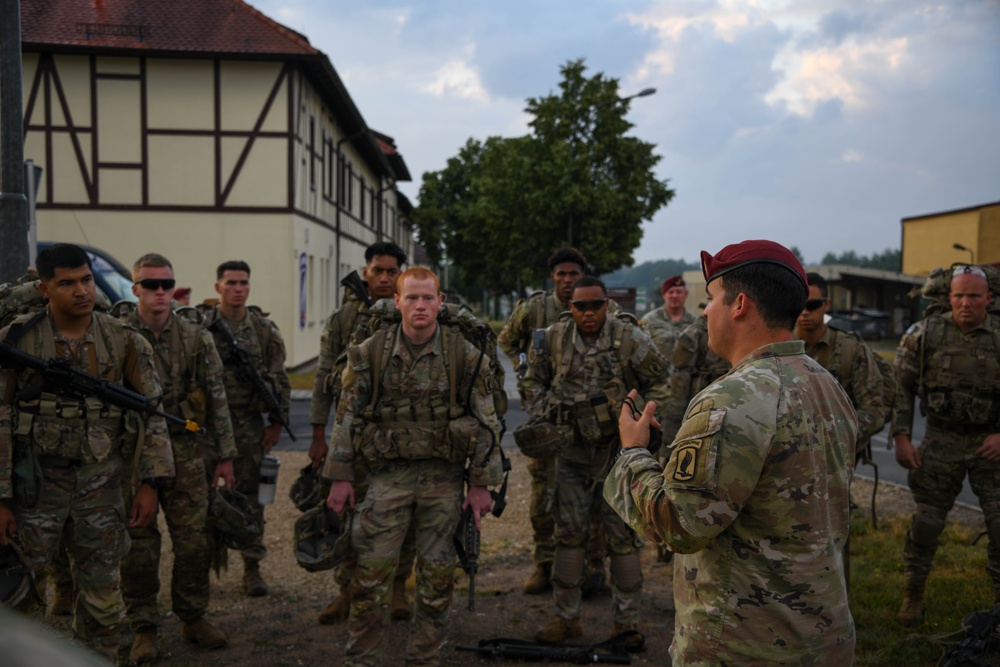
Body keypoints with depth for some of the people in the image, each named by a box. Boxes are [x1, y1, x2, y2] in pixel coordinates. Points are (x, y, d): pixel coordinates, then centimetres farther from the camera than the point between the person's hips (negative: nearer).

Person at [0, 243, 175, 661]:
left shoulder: (123, 340, -1)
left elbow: (151, 411, 2)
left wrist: (150, 483, -3)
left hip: (101, 482, 2)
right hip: (35, 481, -1)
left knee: (102, 592, 10)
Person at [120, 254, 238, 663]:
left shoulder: (194, 334, 3)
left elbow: (216, 396, 6)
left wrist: (225, 455, 5)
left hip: (185, 449, 2)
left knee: (193, 538, 5)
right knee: (139, 542, 4)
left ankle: (193, 618, 22)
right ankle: (144, 628, 18)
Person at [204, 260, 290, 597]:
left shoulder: (265, 329, 5)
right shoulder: (201, 328, 2)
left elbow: (279, 379, 6)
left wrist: (277, 421, 1)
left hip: (250, 425, 1)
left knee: (251, 493, 5)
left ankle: (252, 566, 14)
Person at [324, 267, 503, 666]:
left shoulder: (464, 355, -3)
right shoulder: (370, 353, -1)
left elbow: (486, 421, 0)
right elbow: (347, 416, 4)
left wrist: (482, 483, -2)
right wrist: (341, 476, 1)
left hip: (444, 478, 0)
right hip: (388, 474, 0)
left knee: (437, 573, 8)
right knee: (372, 571, 0)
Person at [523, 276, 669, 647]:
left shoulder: (630, 339, -11)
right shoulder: (553, 339, -4)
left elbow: (657, 382, 0)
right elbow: (535, 382, 11)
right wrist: (540, 417, -2)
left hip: (619, 450, -2)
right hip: (572, 450, 3)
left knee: (622, 536, 4)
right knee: (569, 533, 9)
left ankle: (627, 621, 17)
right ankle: (566, 617, 22)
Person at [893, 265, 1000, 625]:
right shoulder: (925, 334, -4)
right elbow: (901, 386, 1)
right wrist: (901, 437, -5)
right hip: (941, 440, 0)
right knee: (926, 520, 3)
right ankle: (913, 593, 21)